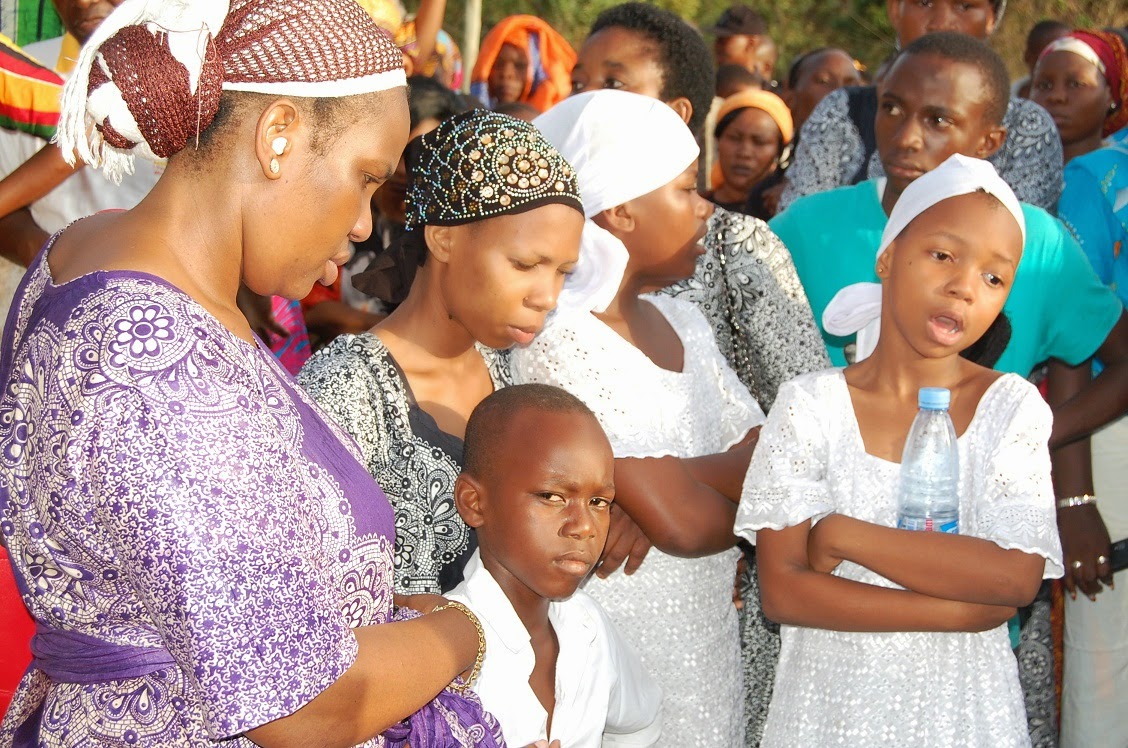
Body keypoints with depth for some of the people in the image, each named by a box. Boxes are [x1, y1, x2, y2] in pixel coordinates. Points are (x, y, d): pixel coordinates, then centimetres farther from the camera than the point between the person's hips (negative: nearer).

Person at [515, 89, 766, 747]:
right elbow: (685, 521, -23)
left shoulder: (681, 323, 8)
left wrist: (697, 483, -19)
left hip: (711, 647, 7)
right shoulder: (557, 341, -18)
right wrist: (744, 478, -4)